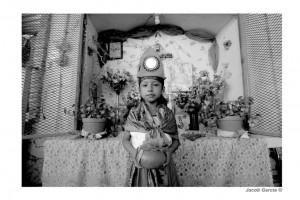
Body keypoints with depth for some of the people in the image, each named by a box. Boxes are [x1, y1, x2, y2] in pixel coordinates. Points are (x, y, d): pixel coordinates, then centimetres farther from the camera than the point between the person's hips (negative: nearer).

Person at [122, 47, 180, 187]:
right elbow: (125, 140, -2)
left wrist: (167, 152, -15)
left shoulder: (168, 114, -6)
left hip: (163, 168, 1)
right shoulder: (134, 113, -7)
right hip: (141, 166, 0)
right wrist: (136, 154, -17)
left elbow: (176, 140, 2)